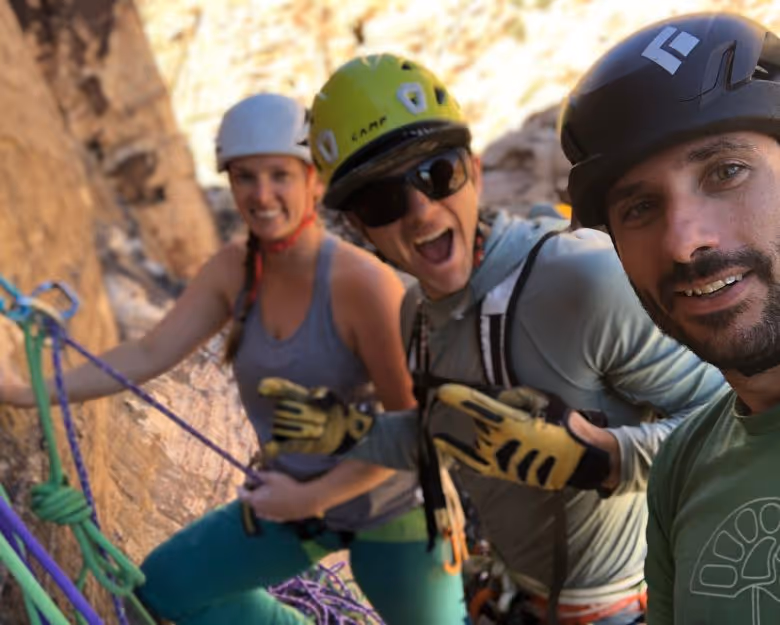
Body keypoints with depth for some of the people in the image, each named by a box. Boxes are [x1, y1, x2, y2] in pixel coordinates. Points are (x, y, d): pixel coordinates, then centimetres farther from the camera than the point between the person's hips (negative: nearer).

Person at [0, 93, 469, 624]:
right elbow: (148, 355, -6)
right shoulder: (234, 271, -8)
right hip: (295, 501, 6)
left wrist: (311, 496, -25)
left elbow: (412, 424, -24)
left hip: (390, 513, -6)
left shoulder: (361, 281, -26)